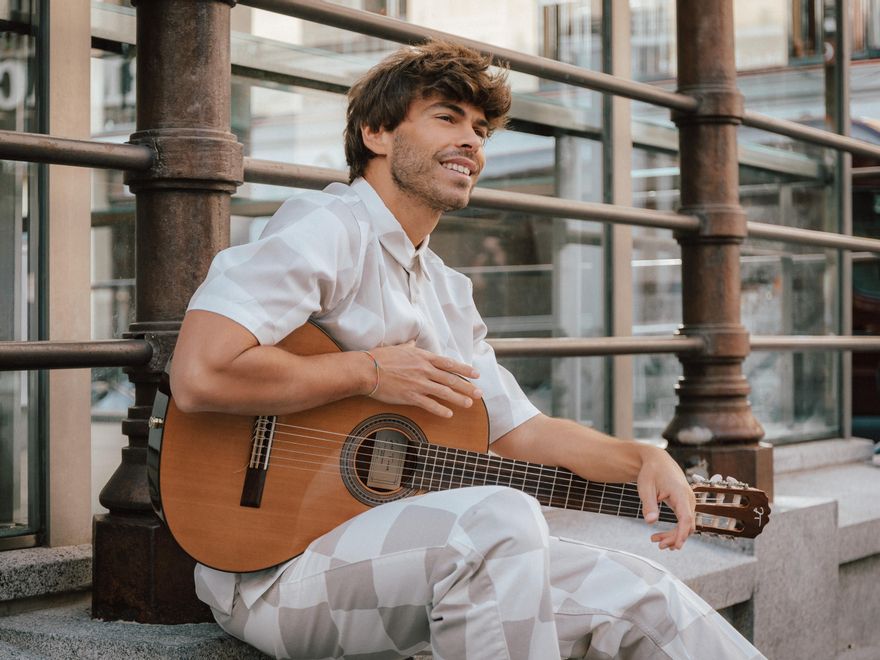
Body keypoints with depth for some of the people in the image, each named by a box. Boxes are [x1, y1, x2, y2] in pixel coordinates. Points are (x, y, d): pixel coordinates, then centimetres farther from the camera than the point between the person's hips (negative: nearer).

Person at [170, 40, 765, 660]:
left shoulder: (448, 291, 19)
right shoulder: (326, 227, -10)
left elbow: (520, 428, 19)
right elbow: (199, 376, -23)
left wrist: (643, 458, 2)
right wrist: (371, 371, -14)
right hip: (273, 564, -8)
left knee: (641, 595, -6)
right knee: (499, 517, -34)